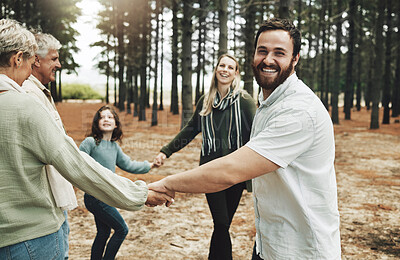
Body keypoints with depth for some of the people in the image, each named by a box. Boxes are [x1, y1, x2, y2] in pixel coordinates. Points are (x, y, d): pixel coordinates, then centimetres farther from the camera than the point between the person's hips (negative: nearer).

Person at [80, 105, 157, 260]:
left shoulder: (115, 146, 9)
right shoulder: (90, 142, -13)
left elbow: (128, 165, 20)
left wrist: (150, 165, 23)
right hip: (96, 197, -7)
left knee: (103, 233, 17)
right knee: (122, 229, -1)